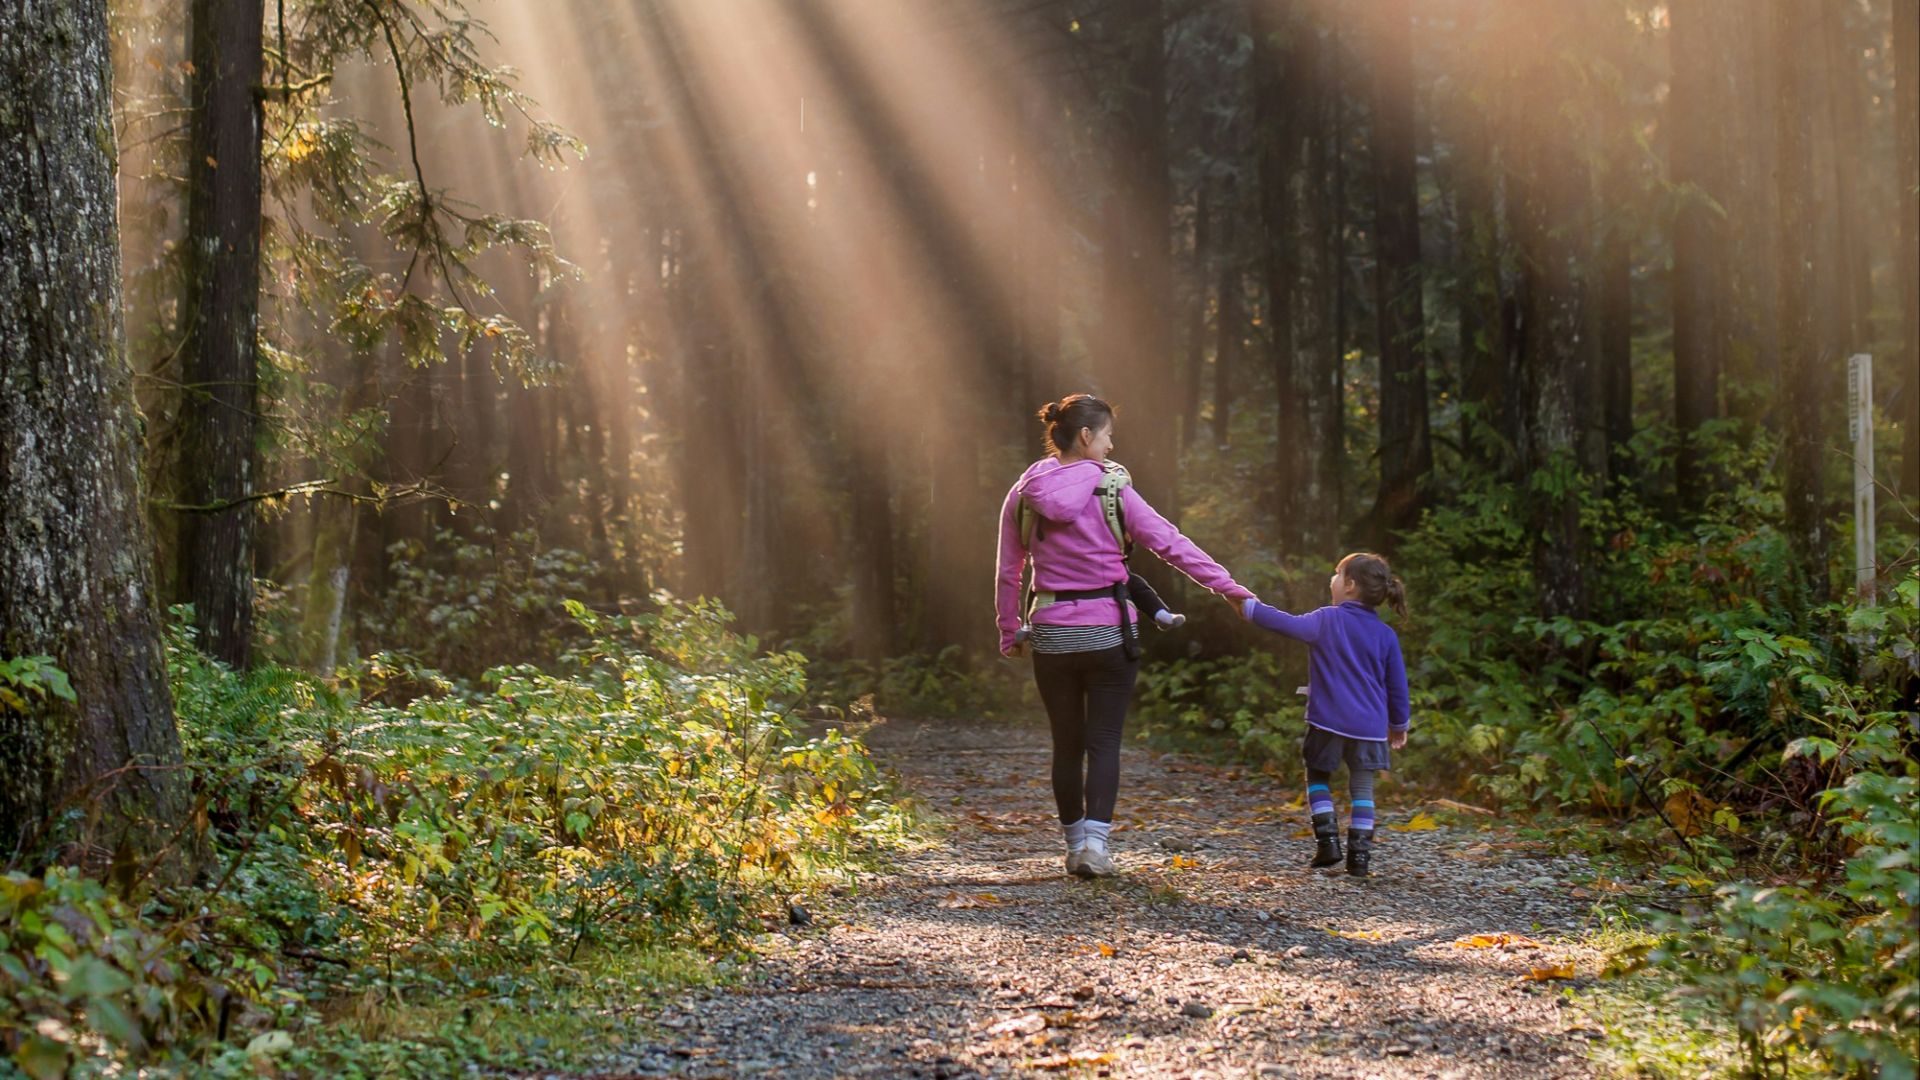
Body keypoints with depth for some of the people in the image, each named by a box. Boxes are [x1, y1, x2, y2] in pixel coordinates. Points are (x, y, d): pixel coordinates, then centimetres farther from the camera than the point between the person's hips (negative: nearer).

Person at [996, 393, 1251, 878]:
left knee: (1066, 744, 13)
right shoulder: (1112, 491, -8)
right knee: (1104, 741, 2)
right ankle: (1095, 842, -11)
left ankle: (1075, 844, 20)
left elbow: (1007, 573, 6)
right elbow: (1170, 543, -8)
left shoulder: (1023, 496, 1)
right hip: (1108, 633, -3)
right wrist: (1229, 587, -4)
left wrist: (1010, 633, 16)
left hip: (1051, 634, 3)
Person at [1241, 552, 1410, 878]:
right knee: (1362, 788, 9)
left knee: (1318, 778, 17)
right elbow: (1397, 685, 8)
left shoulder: (1327, 620, -6)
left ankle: (1327, 839, 4)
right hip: (1370, 726, 2)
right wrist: (1399, 725, 21)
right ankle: (1360, 854, 1)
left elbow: (1288, 624, -9)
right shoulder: (1385, 635, 4)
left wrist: (1249, 607, 3)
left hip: (1329, 721, -2)